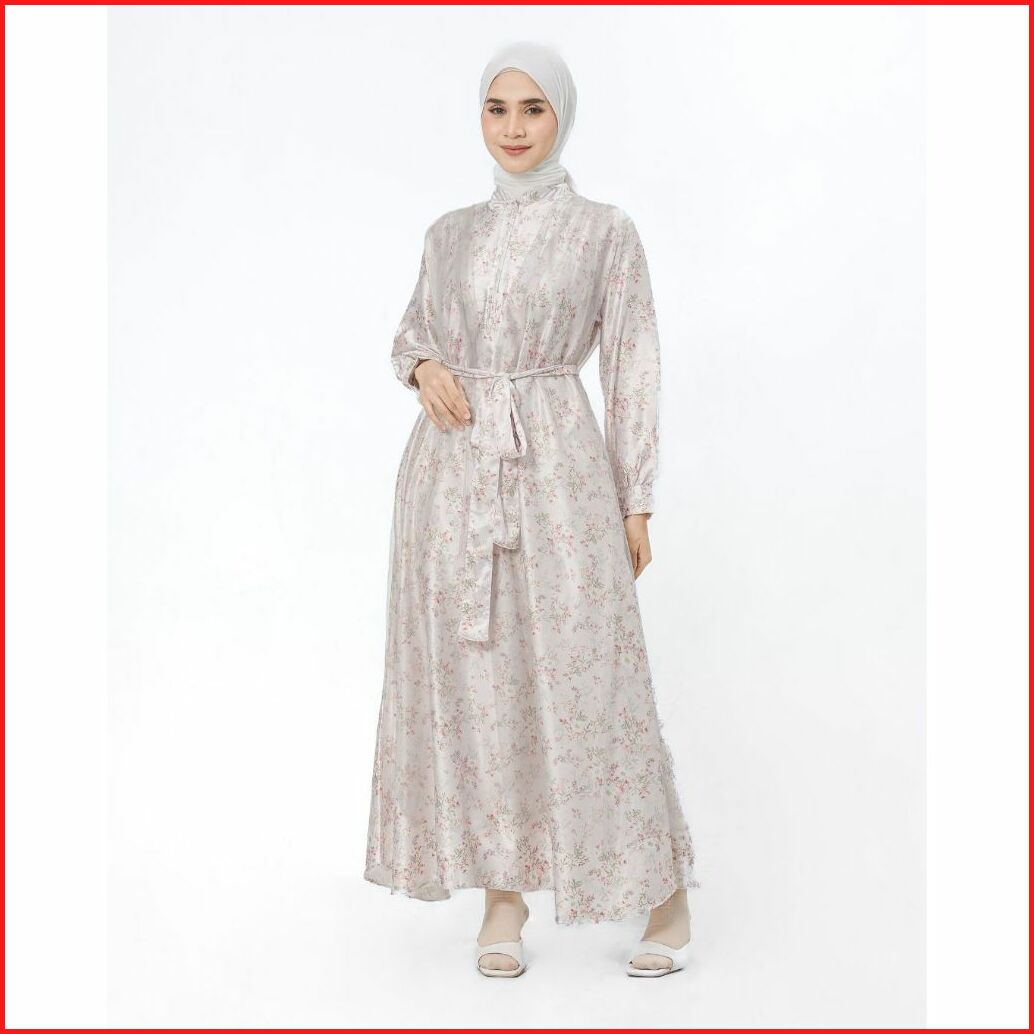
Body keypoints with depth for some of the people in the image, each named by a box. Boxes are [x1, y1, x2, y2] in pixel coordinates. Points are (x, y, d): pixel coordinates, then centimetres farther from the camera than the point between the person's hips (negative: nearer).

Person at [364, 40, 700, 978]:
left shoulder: (606, 232, 2)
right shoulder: (450, 234, 12)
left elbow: (633, 372, 0)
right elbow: (413, 328, 24)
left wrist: (636, 502, -4)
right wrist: (423, 365, -1)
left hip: (556, 465, -4)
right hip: (452, 468, 4)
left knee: (583, 678, -3)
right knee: (472, 680, 5)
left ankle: (668, 896, 13)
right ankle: (504, 894, 19)